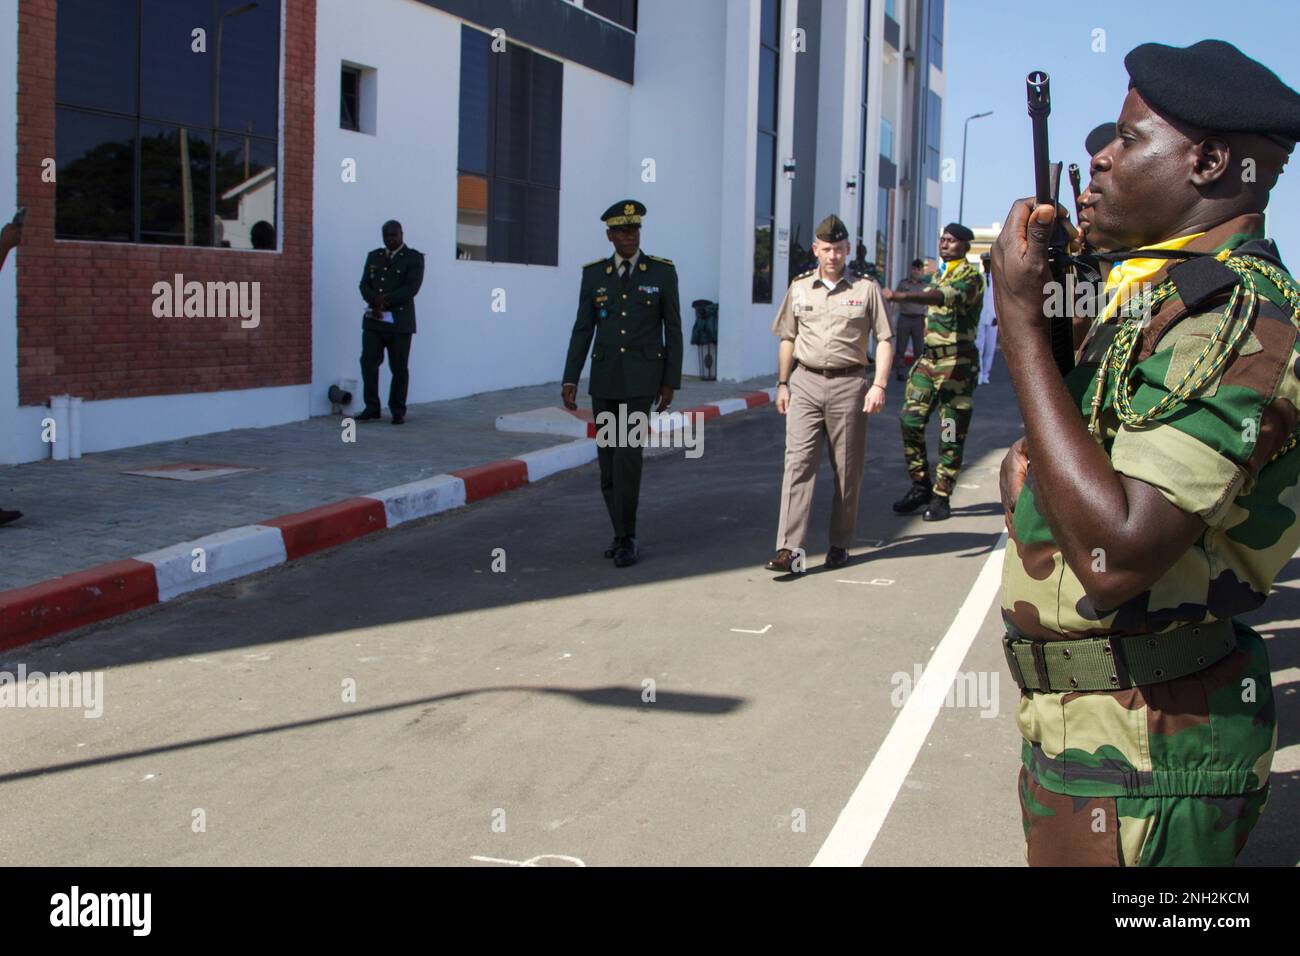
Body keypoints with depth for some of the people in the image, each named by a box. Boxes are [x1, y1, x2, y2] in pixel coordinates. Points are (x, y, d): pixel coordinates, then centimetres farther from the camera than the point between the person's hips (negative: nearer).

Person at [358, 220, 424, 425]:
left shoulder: (414, 258, 1)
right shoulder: (374, 256, 16)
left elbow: (412, 287, -11)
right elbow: (365, 285, 8)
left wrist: (385, 300, -17)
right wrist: (375, 301, -12)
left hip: (399, 321, -4)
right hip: (373, 321, 4)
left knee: (399, 368, 1)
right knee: (368, 362, -6)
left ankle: (398, 411, 11)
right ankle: (372, 408, 0)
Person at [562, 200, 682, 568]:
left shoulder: (663, 271, -2)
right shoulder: (594, 274, 5)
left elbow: (673, 330, 1)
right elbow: (582, 330, 5)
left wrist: (671, 382, -3)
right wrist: (570, 380, -3)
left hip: (643, 376, -3)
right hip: (605, 377, 3)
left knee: (627, 453, -15)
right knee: (609, 459, 6)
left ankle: (625, 537, -3)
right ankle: (624, 535, 20)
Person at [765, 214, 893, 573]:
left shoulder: (866, 289, 2)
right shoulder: (799, 288, 10)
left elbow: (885, 340, 1)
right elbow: (787, 339, 16)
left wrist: (879, 385, -9)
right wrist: (782, 384, 11)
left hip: (848, 384, -1)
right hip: (805, 383, 1)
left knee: (847, 470, 5)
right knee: (798, 463, -9)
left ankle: (840, 544, 17)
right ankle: (790, 549, -15)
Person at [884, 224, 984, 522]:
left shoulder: (969, 276, -10)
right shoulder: (940, 276, 18)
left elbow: (941, 297, -30)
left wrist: (899, 296, -43)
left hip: (957, 363, -8)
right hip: (928, 358, 8)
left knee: (951, 433, -2)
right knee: (910, 421, 0)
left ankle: (941, 497, 6)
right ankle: (920, 487, 12)